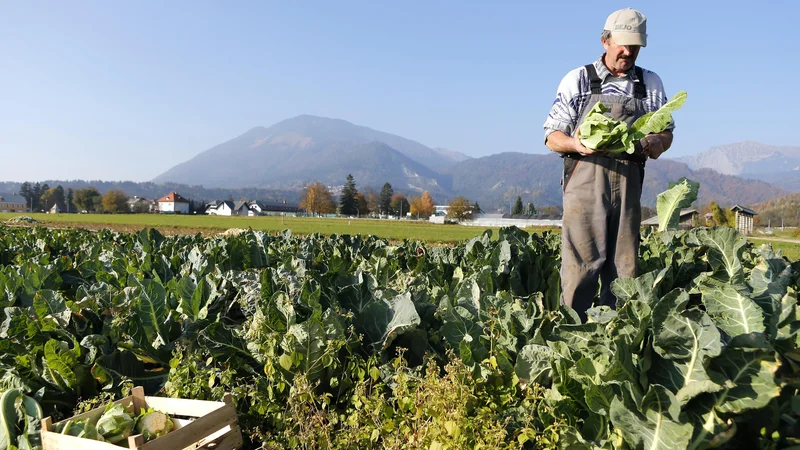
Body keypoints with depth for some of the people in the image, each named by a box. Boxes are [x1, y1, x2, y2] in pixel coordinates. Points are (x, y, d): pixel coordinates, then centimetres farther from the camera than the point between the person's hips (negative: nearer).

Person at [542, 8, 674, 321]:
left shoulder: (651, 84, 16)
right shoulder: (578, 80, 7)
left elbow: (667, 133, 21)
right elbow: (552, 136, 5)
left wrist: (654, 144, -4)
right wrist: (577, 144, -18)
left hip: (628, 183, 3)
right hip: (585, 180, -3)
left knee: (624, 268, 2)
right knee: (580, 263, -8)